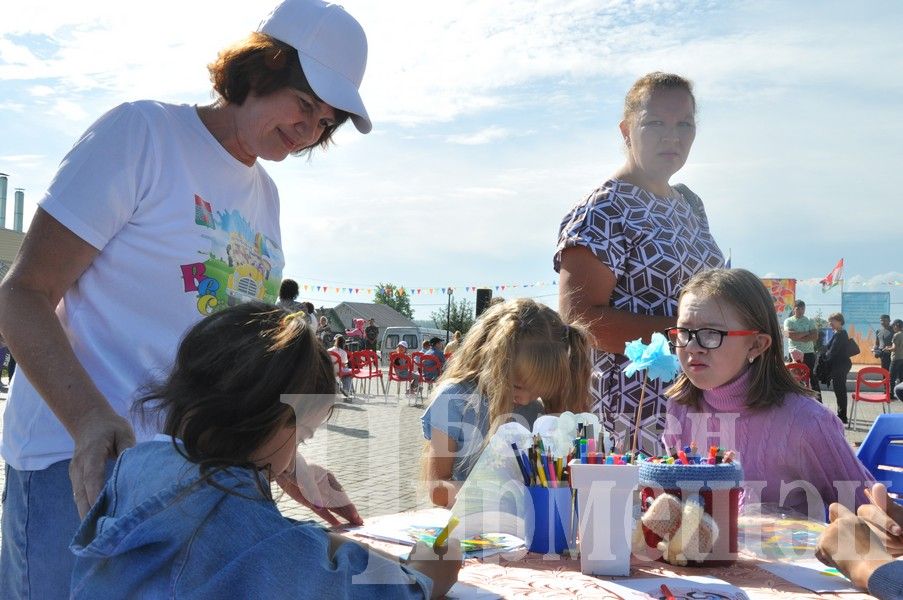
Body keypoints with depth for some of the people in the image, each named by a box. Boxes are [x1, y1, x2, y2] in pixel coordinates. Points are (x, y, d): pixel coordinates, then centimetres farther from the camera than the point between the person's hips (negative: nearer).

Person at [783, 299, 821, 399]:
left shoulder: (810, 321, 6)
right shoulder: (788, 321, 2)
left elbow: (815, 336, -7)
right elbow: (789, 334, -16)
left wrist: (797, 337, -14)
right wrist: (806, 333, -11)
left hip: (809, 353, 1)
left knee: (813, 377, 0)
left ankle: (818, 401, 2)